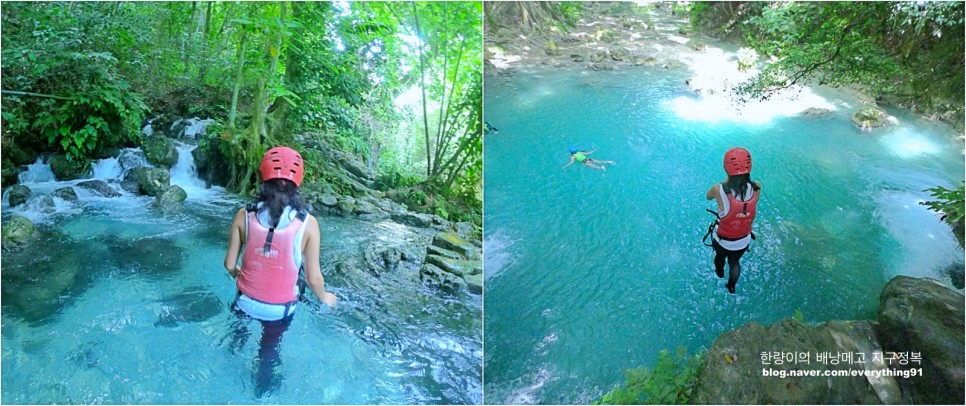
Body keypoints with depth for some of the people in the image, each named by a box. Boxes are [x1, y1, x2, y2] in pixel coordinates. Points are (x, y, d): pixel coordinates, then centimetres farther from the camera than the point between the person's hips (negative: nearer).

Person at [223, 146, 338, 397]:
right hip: (280, 308, -1)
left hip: (246, 301, 2)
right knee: (269, 350, 28)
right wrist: (324, 298, 5)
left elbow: (230, 264, -8)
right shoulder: (307, 224, -22)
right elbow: (313, 277, -17)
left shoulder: (244, 215, -16)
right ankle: (263, 390, 51)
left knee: (241, 329, 37)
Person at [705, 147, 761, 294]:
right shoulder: (756, 188, -26)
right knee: (735, 262, 34)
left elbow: (708, 196, -9)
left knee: (720, 256, 35)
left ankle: (720, 271, 66)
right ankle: (731, 286, 59)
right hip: (744, 242, 2)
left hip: (723, 242, -2)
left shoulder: (719, 190, -34)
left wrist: (726, 181, 0)